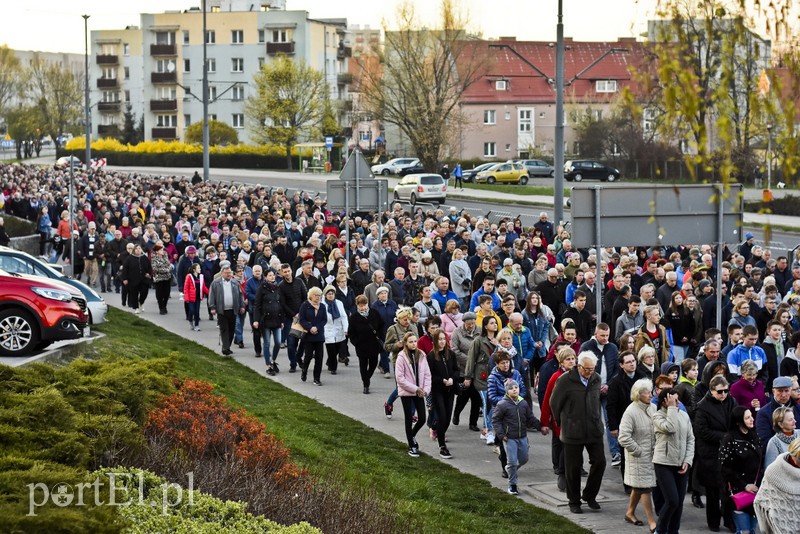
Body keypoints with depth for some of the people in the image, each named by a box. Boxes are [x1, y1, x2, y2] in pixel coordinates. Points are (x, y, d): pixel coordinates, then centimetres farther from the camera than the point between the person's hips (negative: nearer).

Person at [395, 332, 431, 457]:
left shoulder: (421, 355, 2)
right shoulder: (402, 357, -11)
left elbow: (427, 374, 5)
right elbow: (400, 378, -13)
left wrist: (426, 389, -9)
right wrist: (415, 389, -15)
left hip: (419, 392, 4)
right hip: (406, 392, -4)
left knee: (422, 419, 2)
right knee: (409, 419, 5)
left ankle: (412, 435, 32)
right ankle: (412, 446, 17)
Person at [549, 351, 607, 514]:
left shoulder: (596, 379, 6)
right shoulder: (565, 380, -11)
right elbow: (554, 403, 0)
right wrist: (562, 422, 9)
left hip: (594, 430, 4)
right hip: (573, 432, -4)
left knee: (599, 462, -1)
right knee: (573, 467, 2)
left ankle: (590, 495, 19)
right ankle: (574, 502, 16)